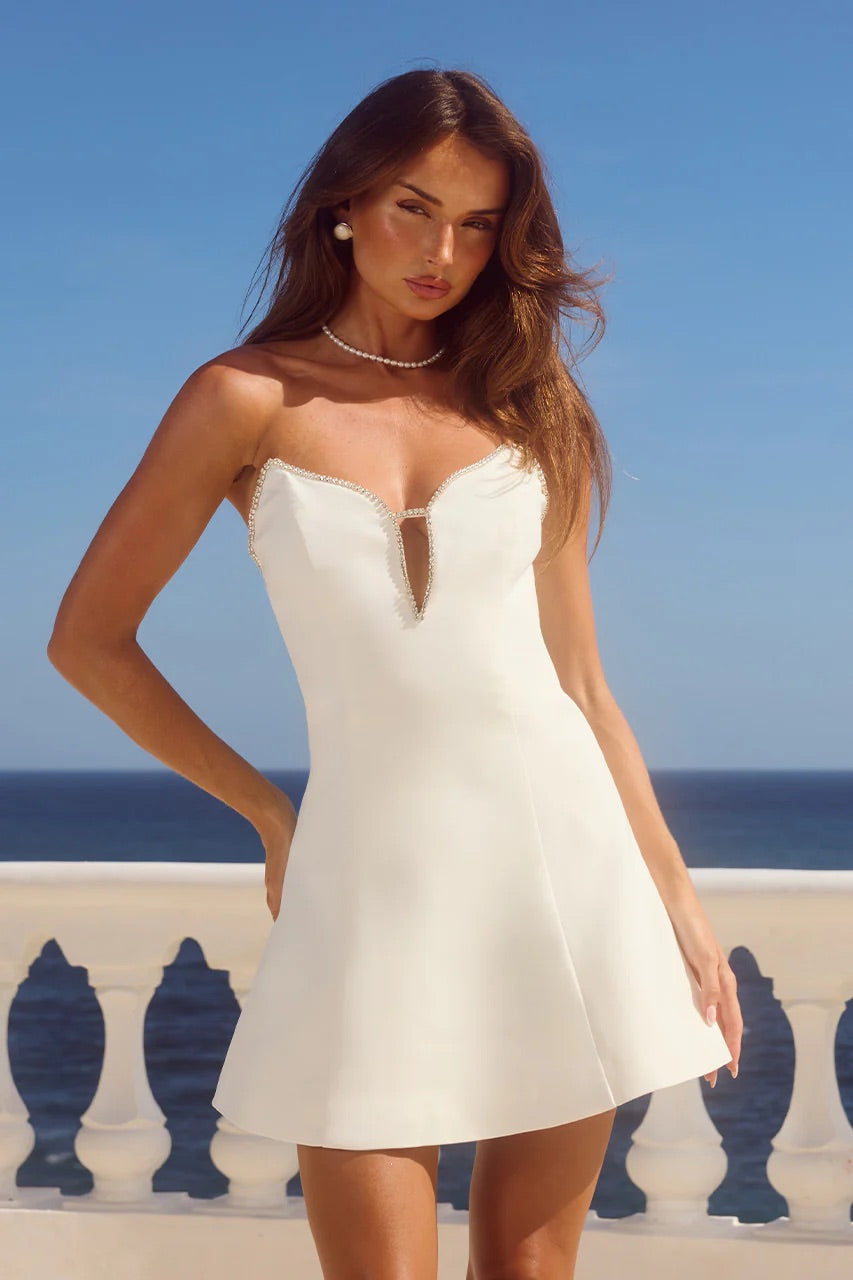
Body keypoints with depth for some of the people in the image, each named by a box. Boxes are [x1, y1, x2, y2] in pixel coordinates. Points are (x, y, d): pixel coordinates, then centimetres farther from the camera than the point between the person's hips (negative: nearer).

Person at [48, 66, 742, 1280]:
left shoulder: (527, 409, 10)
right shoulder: (249, 399, 2)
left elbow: (580, 678, 12)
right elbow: (89, 639, 6)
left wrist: (678, 898, 8)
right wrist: (266, 813, 8)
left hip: (564, 856, 2)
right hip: (371, 877, -2)